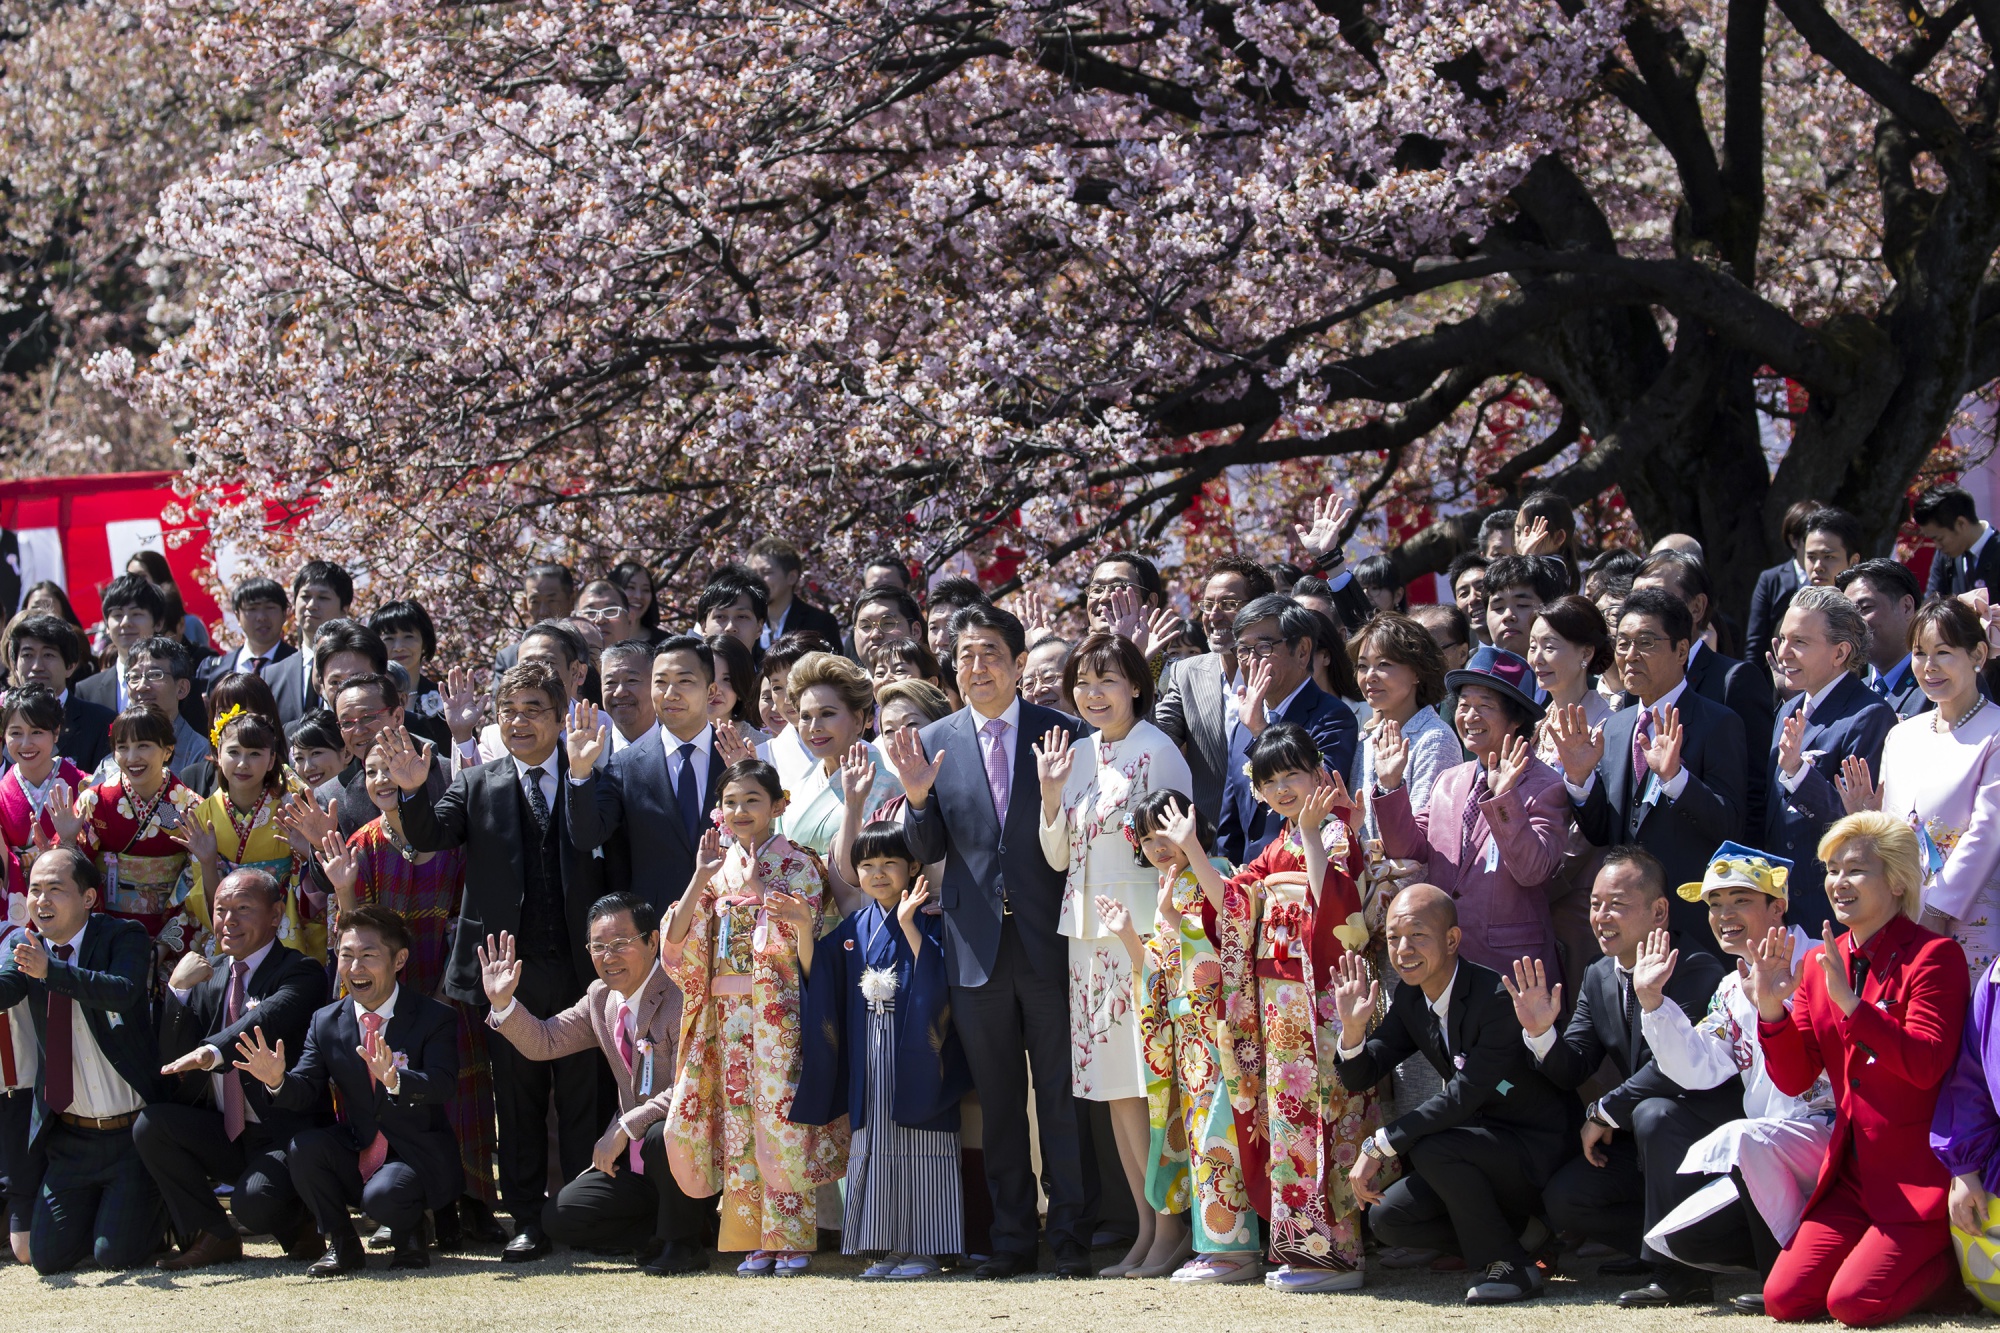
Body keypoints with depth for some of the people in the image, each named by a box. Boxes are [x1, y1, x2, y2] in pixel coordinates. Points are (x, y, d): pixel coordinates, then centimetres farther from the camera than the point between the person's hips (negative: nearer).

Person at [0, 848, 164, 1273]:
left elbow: (123, 992, -29)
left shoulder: (124, 938, -9)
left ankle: (159, 1208, 22)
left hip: (132, 1134, -4)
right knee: (49, 1257, 0)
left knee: (115, 1255, -10)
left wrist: (51, 971, -43)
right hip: (69, 1138, 4)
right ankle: (98, 1207, 31)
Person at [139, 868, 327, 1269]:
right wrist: (177, 991, -12)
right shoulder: (207, 976, 11)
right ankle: (215, 1237, -1)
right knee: (150, 1124, -17)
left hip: (284, 1135, -6)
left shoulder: (302, 974, -7)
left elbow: (266, 1020, -31)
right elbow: (174, 1062, 3)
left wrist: (212, 1052, -51)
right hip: (223, 1136, 6)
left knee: (253, 1202, -32)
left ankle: (298, 1226, 7)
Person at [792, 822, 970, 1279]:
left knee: (917, 1149, -6)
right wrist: (804, 931, -3)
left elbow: (936, 977, -17)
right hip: (868, 1061, 6)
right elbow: (817, 979, 10)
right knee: (875, 1148, 6)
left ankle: (924, 1249, -3)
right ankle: (890, 1249, 10)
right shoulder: (854, 928, 12)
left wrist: (909, 925, -24)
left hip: (915, 1056, -6)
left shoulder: (928, 922, -3)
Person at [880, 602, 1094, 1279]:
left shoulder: (1060, 732, 0)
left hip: (1047, 939, -2)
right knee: (997, 1101, 9)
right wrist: (917, 797, -13)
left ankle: (1071, 1236, 9)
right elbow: (929, 851, 4)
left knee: (1062, 1097, 2)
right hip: (977, 943, 2)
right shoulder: (934, 742, 6)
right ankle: (1011, 1238, 16)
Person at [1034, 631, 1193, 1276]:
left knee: (1143, 1083, -8)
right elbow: (1058, 856, 12)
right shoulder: (1077, 755, 12)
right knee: (1114, 1088, 7)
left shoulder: (1157, 752, -7)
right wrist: (1051, 791, -1)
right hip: (1091, 933, 7)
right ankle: (1147, 1229, 13)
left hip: (1143, 927, -7)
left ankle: (1172, 1228, -2)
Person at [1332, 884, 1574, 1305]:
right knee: (1387, 1218, -6)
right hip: (1480, 1140, 8)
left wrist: (1379, 1147, -28)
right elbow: (1360, 1076, 3)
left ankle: (1507, 1264, -13)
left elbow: (1465, 1095, -29)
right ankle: (1517, 1232, 9)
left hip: (1537, 1149, -8)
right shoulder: (1409, 998, 1)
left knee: (1432, 1147, -31)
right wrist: (1353, 1028, -20)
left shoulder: (1498, 998, -25)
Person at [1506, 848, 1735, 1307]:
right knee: (1561, 1199, -8)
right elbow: (1572, 1071, 4)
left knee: (1654, 1113, -37)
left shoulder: (1696, 970, -18)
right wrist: (1541, 1032, -17)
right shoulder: (1597, 978, 7)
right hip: (1640, 1137, 7)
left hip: (1709, 1122, -7)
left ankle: (1680, 1273, -23)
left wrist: (1603, 1113, -19)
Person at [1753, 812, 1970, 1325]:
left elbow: (1926, 1066, -21)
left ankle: (1956, 1258, 8)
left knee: (1854, 1302, -20)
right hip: (1853, 1176, 7)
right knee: (1783, 1299, -6)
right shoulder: (1819, 964, 11)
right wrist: (1771, 1008, -9)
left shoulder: (1935, 956, -9)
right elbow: (1794, 1078, 7)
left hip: (1919, 1177, -7)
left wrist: (1851, 1003, -27)